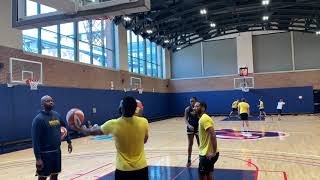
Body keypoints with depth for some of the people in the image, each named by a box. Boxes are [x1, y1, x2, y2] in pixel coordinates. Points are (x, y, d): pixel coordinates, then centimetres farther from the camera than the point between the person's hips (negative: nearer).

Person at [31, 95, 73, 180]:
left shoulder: (57, 115, 5)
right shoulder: (38, 119, -16)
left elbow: (64, 127, 21)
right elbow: (35, 140, -19)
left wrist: (69, 141, 19)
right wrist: (38, 158, -22)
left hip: (57, 151, 7)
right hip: (45, 153, -6)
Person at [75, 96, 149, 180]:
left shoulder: (113, 124, -16)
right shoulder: (144, 122, -13)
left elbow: (93, 132, 3)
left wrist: (81, 129, 23)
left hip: (123, 169, -1)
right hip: (141, 167, 2)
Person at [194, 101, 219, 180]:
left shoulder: (204, 119, -20)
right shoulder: (203, 118, 12)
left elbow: (213, 135, -28)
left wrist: (213, 152, -26)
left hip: (207, 154, -10)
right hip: (206, 152, 10)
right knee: (208, 173, 18)